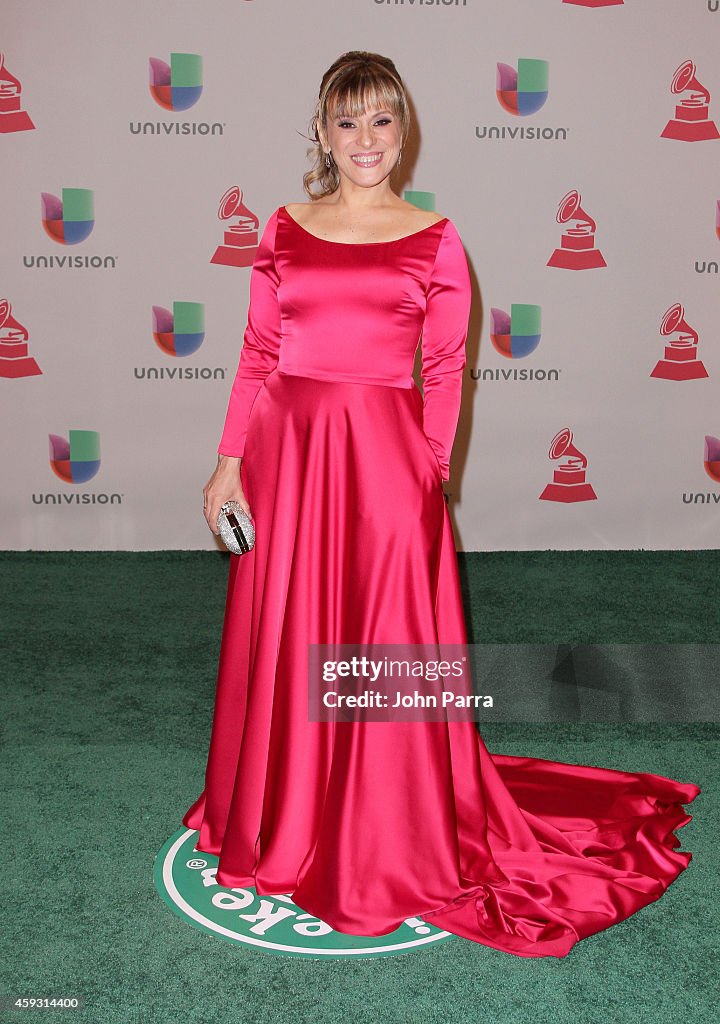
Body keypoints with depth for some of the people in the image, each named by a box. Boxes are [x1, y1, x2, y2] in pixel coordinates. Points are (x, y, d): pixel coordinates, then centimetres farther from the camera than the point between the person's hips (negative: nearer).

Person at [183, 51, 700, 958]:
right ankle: (284, 823, 32)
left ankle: (395, 844, 24)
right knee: (283, 646, 10)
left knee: (387, 647, 3)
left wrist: (429, 472, -5)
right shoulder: (284, 230, 9)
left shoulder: (434, 240, 4)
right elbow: (257, 358, 8)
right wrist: (230, 461, 2)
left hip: (387, 461, -2)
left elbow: (445, 372, 2)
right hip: (288, 454, 2)